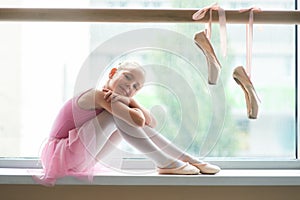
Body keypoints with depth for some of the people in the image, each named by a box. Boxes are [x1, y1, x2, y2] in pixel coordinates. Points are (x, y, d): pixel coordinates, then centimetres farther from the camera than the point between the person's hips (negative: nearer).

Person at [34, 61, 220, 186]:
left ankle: (188, 159, 2)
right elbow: (138, 120, -30)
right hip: (61, 156, -9)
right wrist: (133, 108, -8)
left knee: (130, 119, 4)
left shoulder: (120, 100, 8)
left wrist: (130, 101, -15)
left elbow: (151, 123, -1)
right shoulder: (100, 95, -19)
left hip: (81, 162, 9)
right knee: (126, 117, -20)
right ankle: (164, 163, -16)